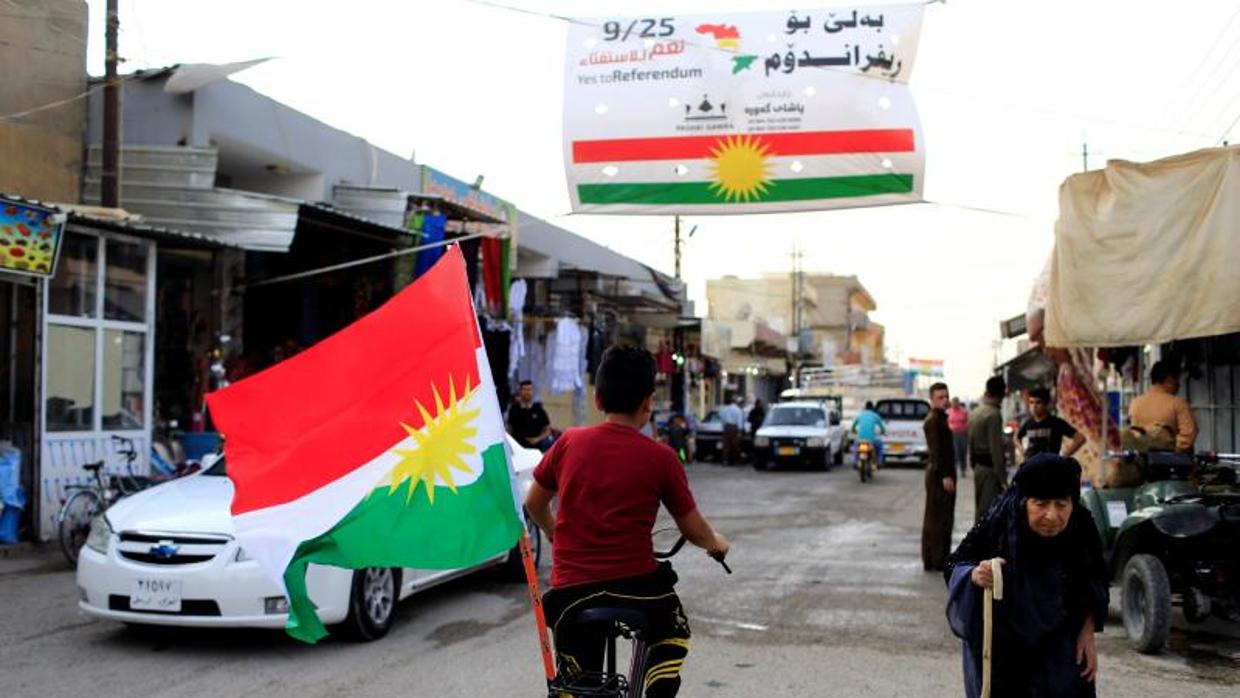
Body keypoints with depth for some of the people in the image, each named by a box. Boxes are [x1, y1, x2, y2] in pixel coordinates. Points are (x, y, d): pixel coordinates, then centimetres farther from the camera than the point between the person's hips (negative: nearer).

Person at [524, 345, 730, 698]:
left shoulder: (569, 442, 0)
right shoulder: (660, 457, -6)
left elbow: (534, 504, 15)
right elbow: (693, 529, 5)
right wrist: (716, 543, 27)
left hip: (571, 589, 2)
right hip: (636, 586, -1)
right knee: (672, 634, 31)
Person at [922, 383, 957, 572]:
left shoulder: (940, 418, 17)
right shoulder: (933, 420, -14)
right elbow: (936, 450, -21)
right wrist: (945, 475, -24)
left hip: (943, 472, 10)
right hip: (940, 473, -10)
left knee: (936, 518, 14)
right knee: (939, 518, -8)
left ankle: (931, 559, 20)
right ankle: (936, 561, -5)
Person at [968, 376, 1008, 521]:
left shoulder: (974, 412, 9)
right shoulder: (993, 414, -17)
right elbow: (996, 448, -20)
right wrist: (1002, 477, -18)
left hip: (978, 466, 9)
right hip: (990, 467, -9)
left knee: (980, 509, 15)